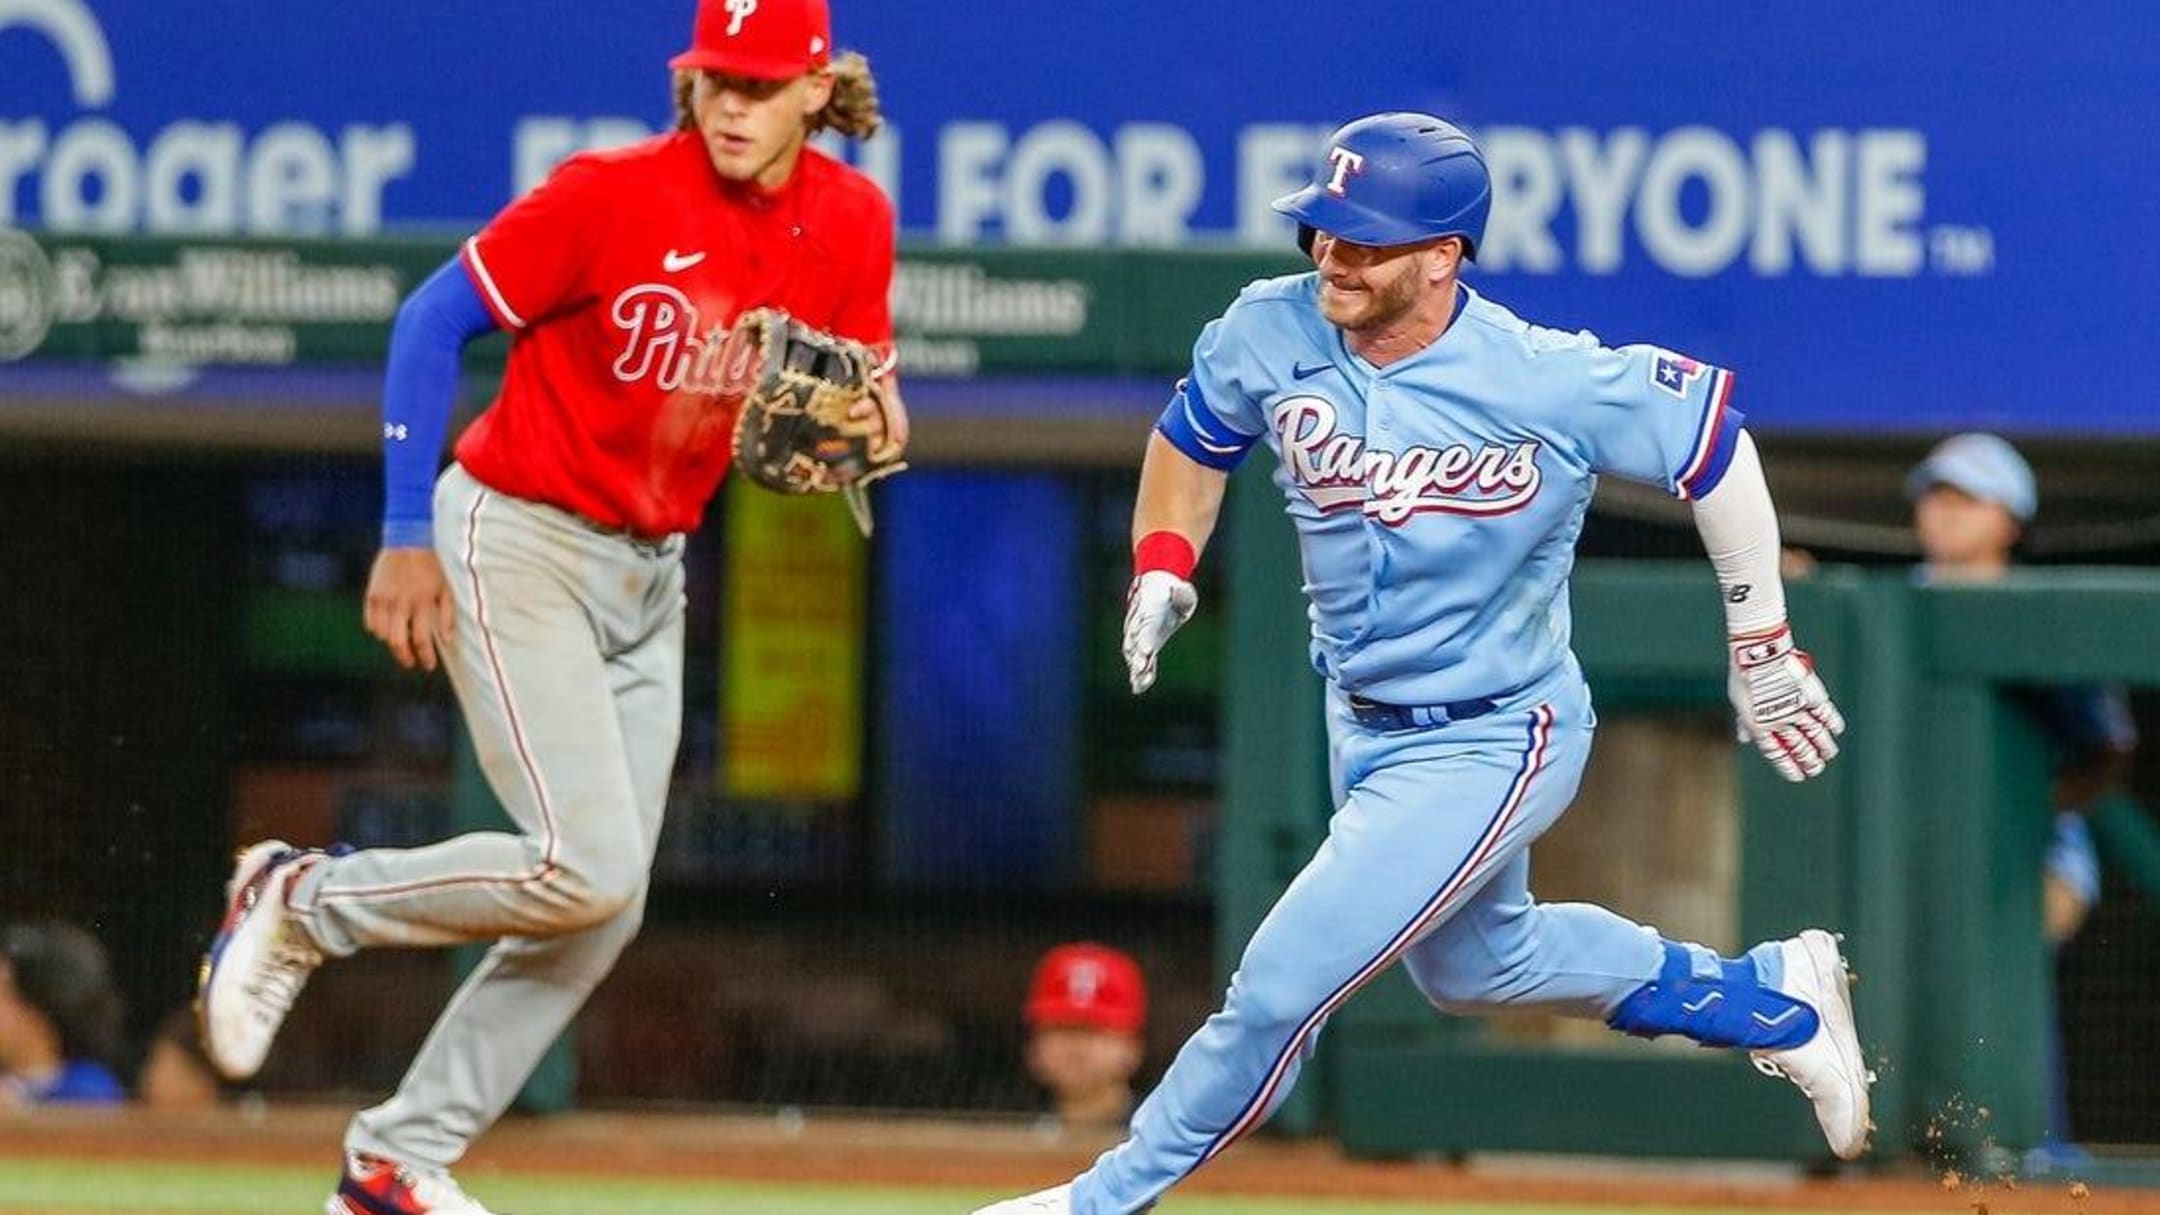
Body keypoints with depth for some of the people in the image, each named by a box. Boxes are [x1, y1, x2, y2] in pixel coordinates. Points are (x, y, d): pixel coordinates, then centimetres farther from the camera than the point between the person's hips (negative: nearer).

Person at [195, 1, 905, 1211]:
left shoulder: (850, 222, -3)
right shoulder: (613, 195, -19)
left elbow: (855, 392, 8)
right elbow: (433, 322, -12)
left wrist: (872, 423, -17)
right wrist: (408, 537, -16)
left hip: (650, 573, 7)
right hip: (519, 542, -7)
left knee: (605, 913, 4)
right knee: (586, 869, -19)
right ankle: (299, 900, 1)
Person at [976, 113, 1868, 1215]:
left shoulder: (1550, 384, -28)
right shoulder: (1270, 336, -13)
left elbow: (1708, 427, -13)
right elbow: (1190, 440, 9)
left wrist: (1761, 646, -8)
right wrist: (1161, 570, -7)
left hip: (1490, 745, -7)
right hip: (1364, 724, 7)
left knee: (1280, 987, -10)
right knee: (1475, 965, 27)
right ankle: (1773, 1001, 44)